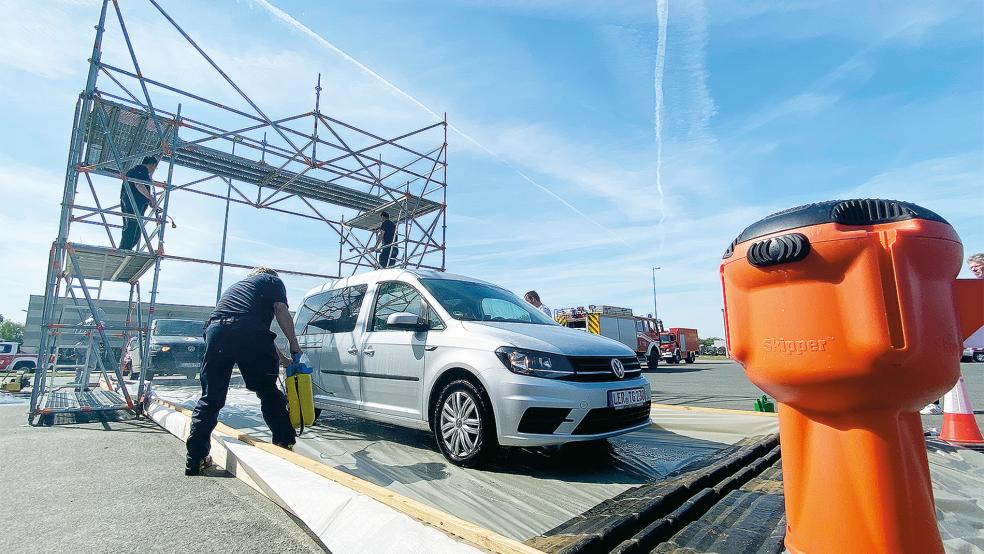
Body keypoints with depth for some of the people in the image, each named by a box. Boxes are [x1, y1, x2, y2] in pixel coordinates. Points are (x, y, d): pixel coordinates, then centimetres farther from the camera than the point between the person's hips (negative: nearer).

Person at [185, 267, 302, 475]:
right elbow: (281, 311, 3)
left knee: (211, 398, 12)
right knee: (268, 392, 7)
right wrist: (294, 345, 9)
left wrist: (282, 358, 42)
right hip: (249, 331, -5)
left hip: (215, 330, 5)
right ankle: (285, 445, 9)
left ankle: (195, 460, 15)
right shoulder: (273, 280, 24)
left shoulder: (237, 286, 40)